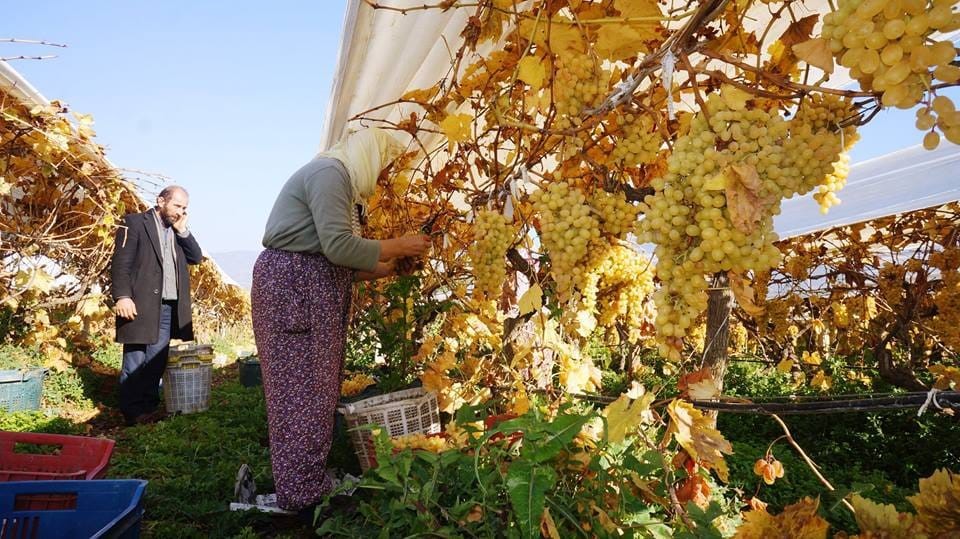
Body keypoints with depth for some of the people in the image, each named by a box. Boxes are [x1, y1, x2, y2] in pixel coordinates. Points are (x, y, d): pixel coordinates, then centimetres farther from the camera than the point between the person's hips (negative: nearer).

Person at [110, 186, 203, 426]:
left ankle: (150, 406, 15)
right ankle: (132, 411, 6)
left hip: (169, 307, 6)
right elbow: (121, 262, -8)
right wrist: (122, 296, -17)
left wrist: (182, 231, 2)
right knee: (136, 359, -1)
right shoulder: (135, 223, -1)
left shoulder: (178, 231, 18)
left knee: (157, 360, 9)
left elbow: (196, 257, 11)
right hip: (142, 304, -6)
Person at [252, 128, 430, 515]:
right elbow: (338, 246, -22)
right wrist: (397, 246, -12)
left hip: (310, 290, 10)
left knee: (313, 387, 13)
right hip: (292, 287, -10)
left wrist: (386, 269, 11)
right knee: (303, 389, -5)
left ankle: (309, 480, 23)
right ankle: (304, 494, 4)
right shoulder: (330, 172, -12)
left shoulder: (339, 180, 20)